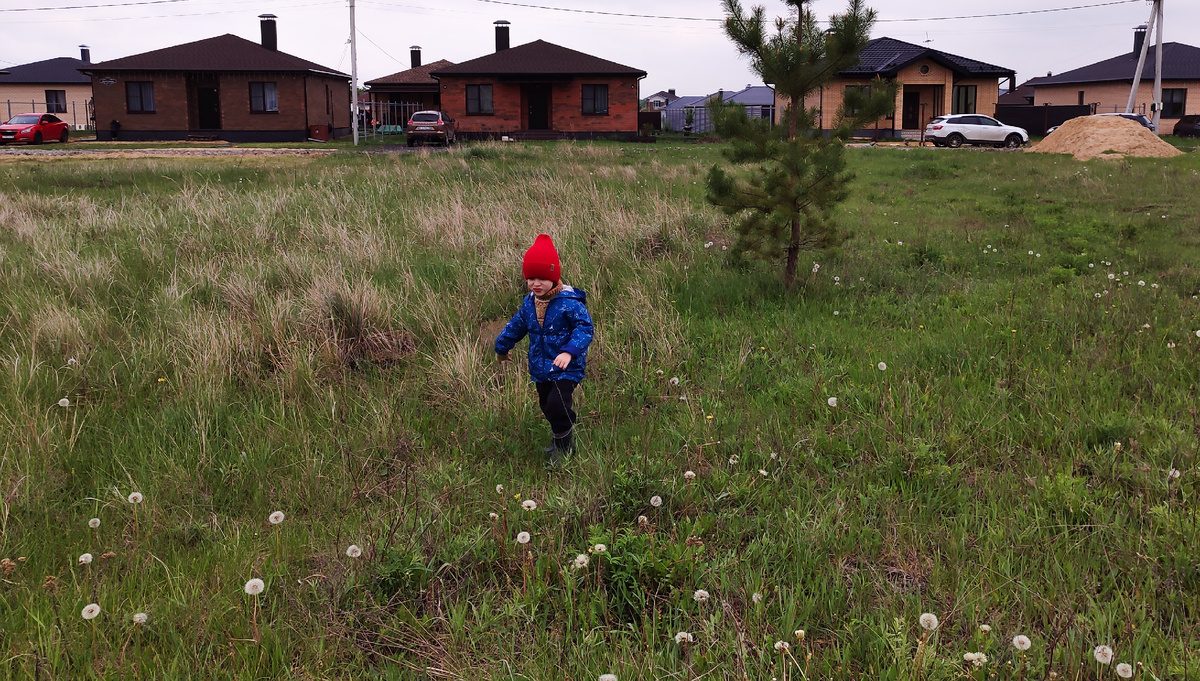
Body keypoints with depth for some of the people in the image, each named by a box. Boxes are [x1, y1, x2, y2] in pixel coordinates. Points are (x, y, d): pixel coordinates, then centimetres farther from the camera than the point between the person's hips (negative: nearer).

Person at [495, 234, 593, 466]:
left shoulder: (568, 302, -18)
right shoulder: (529, 303, 5)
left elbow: (584, 327, -25)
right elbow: (516, 325, 21)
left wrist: (569, 351, -39)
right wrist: (502, 347, 33)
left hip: (566, 368, -7)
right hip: (541, 368, 7)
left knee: (557, 405, -19)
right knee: (547, 407, 17)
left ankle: (564, 448, 3)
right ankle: (559, 439, 41)